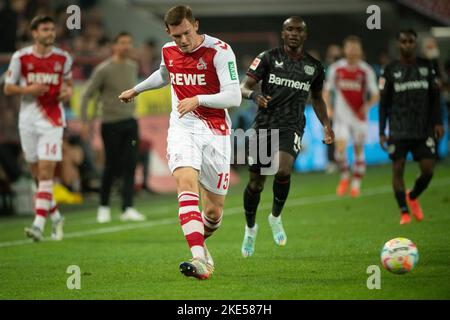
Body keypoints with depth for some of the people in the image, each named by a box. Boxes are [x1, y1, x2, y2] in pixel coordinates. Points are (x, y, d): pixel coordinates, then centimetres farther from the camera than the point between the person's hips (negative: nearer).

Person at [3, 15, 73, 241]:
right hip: (28, 121, 1)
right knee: (37, 174, 7)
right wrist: (28, 89, -16)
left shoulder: (63, 58, 3)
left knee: (46, 172, -13)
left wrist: (68, 91, -4)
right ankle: (55, 217, 27)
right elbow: (8, 88, 2)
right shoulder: (21, 57, -1)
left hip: (52, 121, -1)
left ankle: (39, 225, -18)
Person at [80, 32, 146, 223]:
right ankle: (104, 207, 18)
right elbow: (87, 95, -7)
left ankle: (128, 209, -8)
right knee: (112, 167, 1)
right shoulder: (104, 69, -9)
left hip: (130, 122, 5)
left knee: (130, 165, -5)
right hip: (111, 123, -5)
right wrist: (85, 122, -13)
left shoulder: (133, 67, 9)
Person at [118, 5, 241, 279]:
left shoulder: (219, 51, -11)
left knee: (214, 210, 2)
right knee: (186, 183, -27)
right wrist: (136, 90, 45)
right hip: (183, 128, 2)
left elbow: (234, 97, -17)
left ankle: (200, 243, 38)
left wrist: (198, 99, -30)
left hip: (216, 133, -2)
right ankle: (199, 260, -38)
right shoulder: (168, 51, 6)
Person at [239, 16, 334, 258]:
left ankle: (275, 217, -1)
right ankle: (250, 228, 31)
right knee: (256, 182, 5)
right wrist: (254, 95, -28)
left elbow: (317, 98, 24)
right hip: (264, 126, 0)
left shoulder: (314, 67, 8)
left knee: (283, 170, -27)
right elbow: (243, 88, -5)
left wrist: (326, 125, 10)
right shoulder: (268, 58, 0)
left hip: (291, 128, 0)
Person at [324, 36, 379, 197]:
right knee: (340, 148, -16)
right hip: (341, 116, 0)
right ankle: (344, 177, 6)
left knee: (359, 150, 8)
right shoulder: (336, 68, 0)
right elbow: (327, 90, 10)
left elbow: (375, 94, -2)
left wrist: (367, 105, -20)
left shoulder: (366, 71, -4)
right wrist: (328, 108, -4)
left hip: (359, 116, 0)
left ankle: (356, 184, 22)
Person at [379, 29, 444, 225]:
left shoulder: (426, 67, 8)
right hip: (398, 131, -2)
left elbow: (435, 96, 12)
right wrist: (382, 132, -1)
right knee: (398, 169, -6)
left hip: (423, 129, 2)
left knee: (428, 170, -4)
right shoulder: (391, 70, 2)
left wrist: (438, 122, 2)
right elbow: (383, 103, 4)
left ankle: (412, 197, 24)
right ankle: (404, 212, 2)